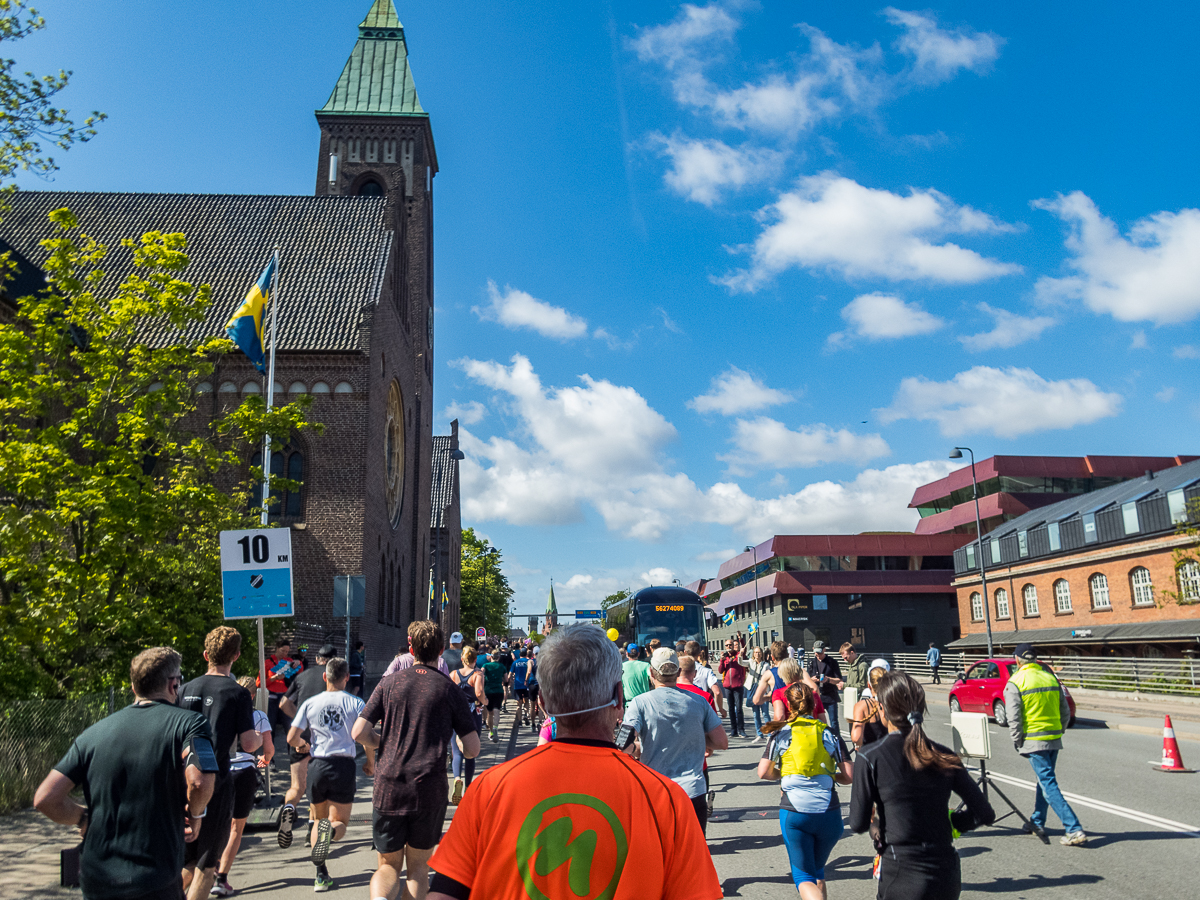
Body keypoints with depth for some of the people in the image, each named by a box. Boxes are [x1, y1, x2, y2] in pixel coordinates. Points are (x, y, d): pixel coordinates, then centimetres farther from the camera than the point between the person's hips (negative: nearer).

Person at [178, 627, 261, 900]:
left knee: (188, 862, 20)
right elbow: (249, 744, -11)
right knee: (207, 863, 8)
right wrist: (259, 737, 10)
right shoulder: (238, 693, -8)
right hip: (215, 784, -5)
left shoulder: (186, 689, 6)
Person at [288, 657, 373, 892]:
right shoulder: (355, 703, -1)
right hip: (344, 766, -2)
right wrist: (370, 762, 12)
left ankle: (321, 875, 8)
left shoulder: (310, 703, 3)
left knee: (318, 819, 19)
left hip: (317, 765, 2)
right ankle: (330, 830, -29)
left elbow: (291, 738, 2)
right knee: (339, 823, 8)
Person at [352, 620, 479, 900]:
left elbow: (359, 733, 0)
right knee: (418, 866, 17)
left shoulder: (390, 682, 4)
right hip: (430, 787, -1)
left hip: (388, 786, 1)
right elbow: (472, 750, 0)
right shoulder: (449, 689, 1)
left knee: (388, 866, 13)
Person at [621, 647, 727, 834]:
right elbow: (722, 743, 6)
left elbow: (625, 745, -14)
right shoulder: (699, 702, 4)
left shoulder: (640, 703, -4)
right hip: (693, 793, 2)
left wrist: (638, 749, 7)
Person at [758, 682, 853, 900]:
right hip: (828, 812, 2)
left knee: (803, 875, 4)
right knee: (817, 869, 24)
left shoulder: (781, 734, 1)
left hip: (794, 812, -2)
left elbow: (763, 772, -3)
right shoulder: (829, 733, 5)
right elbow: (849, 776, 2)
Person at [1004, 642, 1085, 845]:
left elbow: (1014, 718, -10)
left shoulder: (1015, 682, -9)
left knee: (1049, 784, -5)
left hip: (1033, 741, -6)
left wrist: (1018, 742, 1)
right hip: (1055, 740, 7)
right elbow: (1065, 712, 12)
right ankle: (1037, 822, 31)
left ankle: (1074, 829, -11)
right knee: (1044, 780, 20)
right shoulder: (1051, 678, 8)